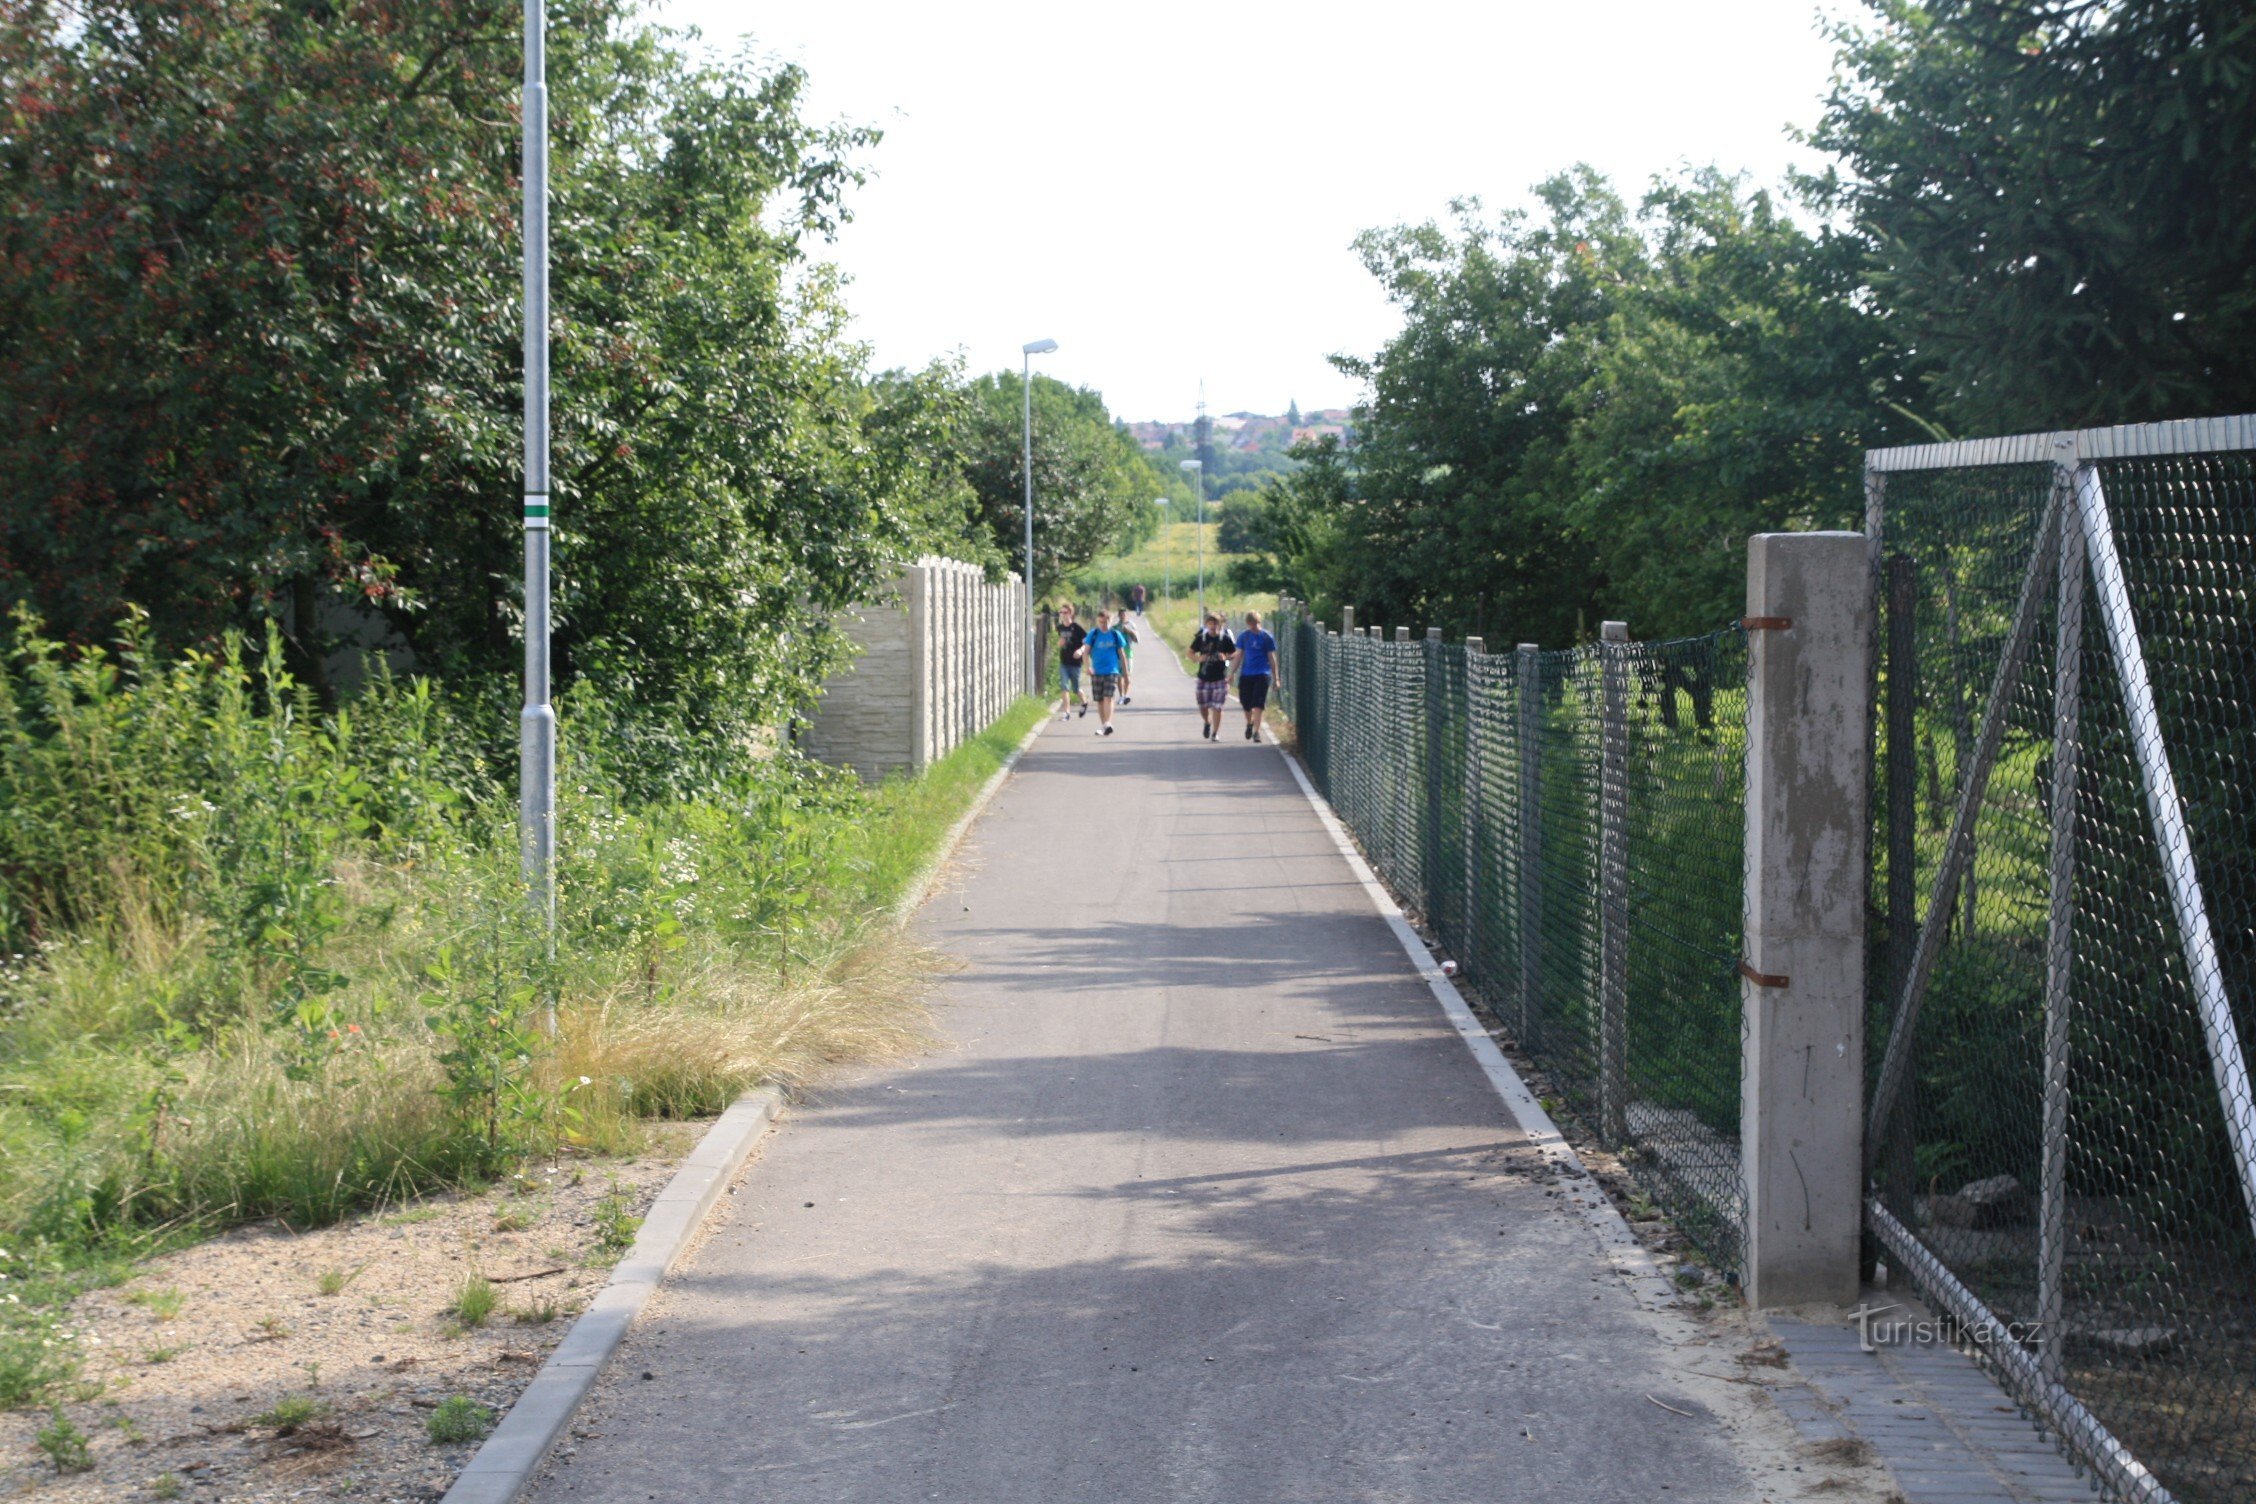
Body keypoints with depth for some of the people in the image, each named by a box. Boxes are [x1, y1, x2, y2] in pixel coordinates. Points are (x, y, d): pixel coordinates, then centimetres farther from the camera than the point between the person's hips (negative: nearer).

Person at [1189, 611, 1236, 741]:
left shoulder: (1225, 639, -3)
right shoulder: (1201, 638, 1)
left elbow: (1235, 654, 6)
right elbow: (1191, 652, 9)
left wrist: (1225, 657, -15)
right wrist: (1198, 658, -12)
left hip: (1220, 678, -2)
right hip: (1204, 677, 2)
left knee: (1217, 707, -4)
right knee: (1202, 706, 7)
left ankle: (1215, 733, 6)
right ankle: (1206, 723, 37)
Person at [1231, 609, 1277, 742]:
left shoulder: (1267, 637, -2)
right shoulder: (1243, 636, 5)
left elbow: (1271, 658, 2)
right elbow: (1239, 655, 11)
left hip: (1262, 674, -3)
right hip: (1246, 674, 3)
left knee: (1258, 705, -11)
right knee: (1246, 704, 9)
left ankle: (1256, 731, -8)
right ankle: (1249, 723, 37)